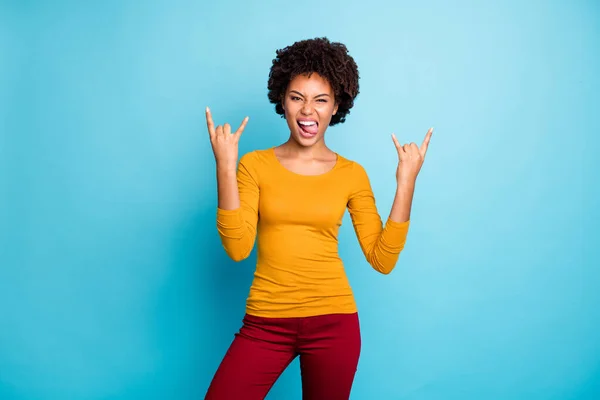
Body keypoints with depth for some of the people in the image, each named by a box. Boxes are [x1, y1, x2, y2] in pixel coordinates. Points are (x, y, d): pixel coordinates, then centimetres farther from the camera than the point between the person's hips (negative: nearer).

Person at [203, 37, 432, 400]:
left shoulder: (352, 174, 1)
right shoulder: (255, 165, -1)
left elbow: (383, 259, -4)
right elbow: (237, 247, -11)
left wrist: (406, 183, -9)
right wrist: (225, 168, -17)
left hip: (333, 322, 1)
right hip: (265, 322, 0)